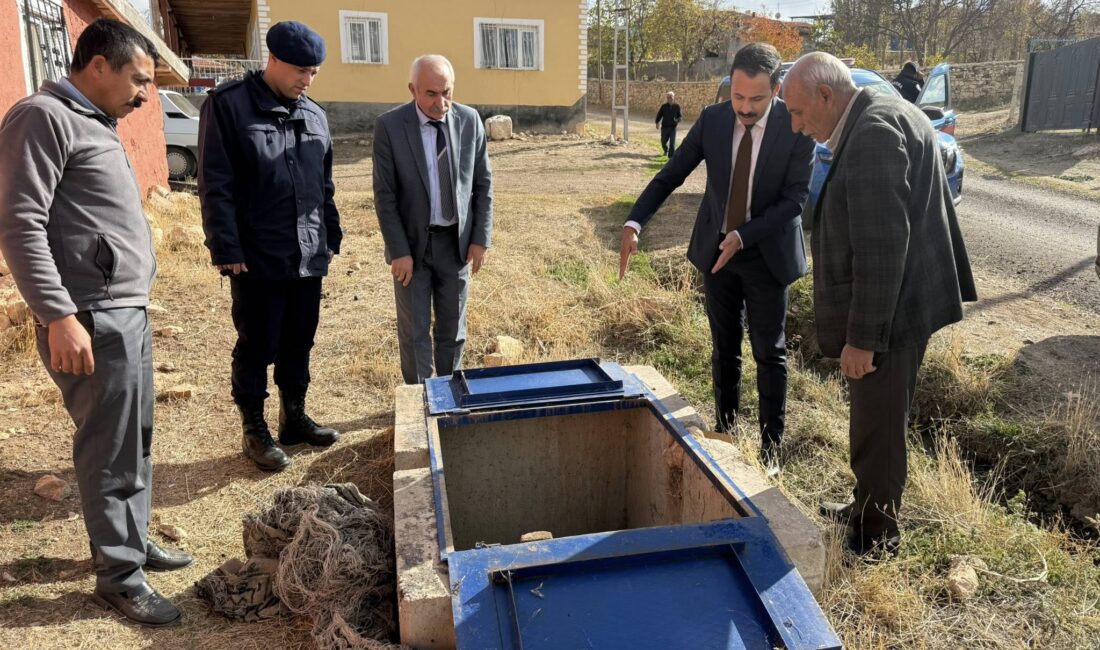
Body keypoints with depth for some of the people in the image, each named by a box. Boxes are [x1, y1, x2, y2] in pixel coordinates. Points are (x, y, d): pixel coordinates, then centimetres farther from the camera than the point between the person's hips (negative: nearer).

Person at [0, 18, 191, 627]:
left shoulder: (95, 123, 18)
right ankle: (119, 575, 15)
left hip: (128, 313, 9)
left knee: (136, 441, 18)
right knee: (110, 451, 1)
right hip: (92, 322, -9)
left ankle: (132, 539, 33)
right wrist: (59, 316, -22)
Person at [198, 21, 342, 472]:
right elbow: (215, 186, -10)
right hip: (258, 258, -5)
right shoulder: (228, 105, -7)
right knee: (256, 347, 5)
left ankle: (294, 417, 30)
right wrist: (227, 250, -14)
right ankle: (254, 431, 19)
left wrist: (332, 238, 15)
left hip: (309, 256, 6)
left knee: (298, 343, 14)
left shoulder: (314, 115, 11)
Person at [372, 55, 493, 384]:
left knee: (452, 329, 13)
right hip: (412, 243, -2)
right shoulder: (389, 125, -10)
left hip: (456, 242, 2)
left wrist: (480, 237, -1)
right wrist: (399, 251, -12)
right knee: (415, 332, 6)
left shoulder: (469, 120, -3)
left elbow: (483, 183, 4)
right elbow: (384, 195, -9)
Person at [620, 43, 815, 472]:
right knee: (724, 351, 14)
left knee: (769, 354, 5)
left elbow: (795, 199, -17)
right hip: (715, 250, 3)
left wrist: (743, 236, -28)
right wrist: (634, 223, -20)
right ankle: (724, 434, 29)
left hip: (767, 255, -3)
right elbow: (671, 175, -6)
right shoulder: (712, 119, -7)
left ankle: (770, 448, 18)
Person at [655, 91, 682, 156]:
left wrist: (677, 120, -16)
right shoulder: (664, 106, -3)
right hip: (665, 127, 1)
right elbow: (659, 115, 5)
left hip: (673, 127, -1)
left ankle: (671, 156, -4)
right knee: (663, 141, 14)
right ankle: (666, 151, 45)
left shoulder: (676, 106, -3)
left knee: (672, 143, -11)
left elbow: (679, 116, 4)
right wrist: (658, 123, -5)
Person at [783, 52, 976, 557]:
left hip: (888, 313, -10)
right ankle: (870, 508, 39)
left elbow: (881, 248, -26)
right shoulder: (888, 116, 11)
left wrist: (862, 338, -22)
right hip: (900, 305, 10)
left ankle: (876, 536, 22)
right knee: (878, 420, 22)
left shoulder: (873, 133, -21)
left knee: (878, 426, 5)